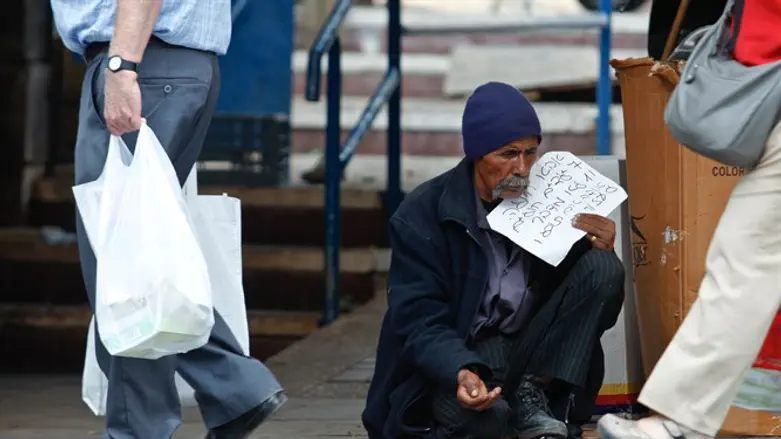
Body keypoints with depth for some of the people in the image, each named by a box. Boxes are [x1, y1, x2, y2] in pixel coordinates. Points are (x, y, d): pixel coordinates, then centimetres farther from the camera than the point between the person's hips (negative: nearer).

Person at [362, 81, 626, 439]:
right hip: (454, 362, -5)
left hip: (533, 358, 5)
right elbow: (419, 321, -16)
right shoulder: (420, 216, -9)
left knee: (603, 270, -15)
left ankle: (531, 395, -13)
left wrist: (601, 254, -16)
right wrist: (462, 372, -37)